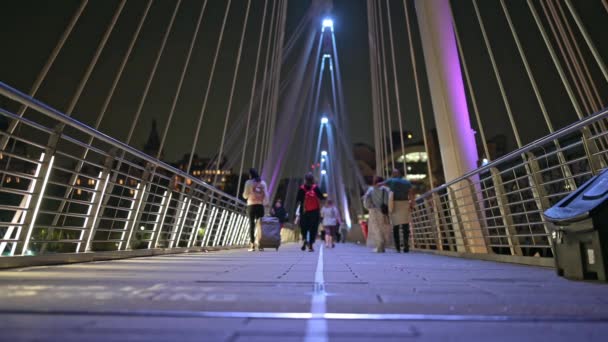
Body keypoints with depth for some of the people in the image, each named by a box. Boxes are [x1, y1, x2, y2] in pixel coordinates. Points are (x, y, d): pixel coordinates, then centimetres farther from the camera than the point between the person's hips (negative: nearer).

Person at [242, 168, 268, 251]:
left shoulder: (249, 182, -1)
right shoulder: (263, 182, 7)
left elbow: (245, 195, 0)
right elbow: (266, 194, 4)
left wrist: (245, 194, 20)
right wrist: (265, 203, 10)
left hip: (251, 205, -2)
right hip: (260, 205, 2)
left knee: (252, 224, 1)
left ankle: (252, 245, -2)